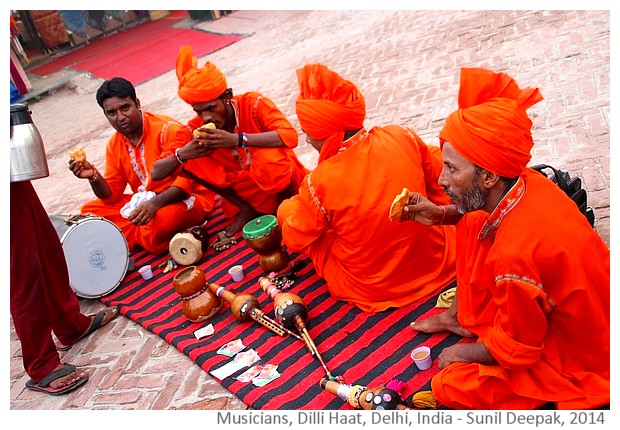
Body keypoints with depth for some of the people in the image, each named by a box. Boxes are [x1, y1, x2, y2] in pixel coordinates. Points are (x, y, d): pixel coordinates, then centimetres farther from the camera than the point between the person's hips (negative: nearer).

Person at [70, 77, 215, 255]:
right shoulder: (114, 145, 4)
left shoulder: (169, 129, -17)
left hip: (187, 198, -7)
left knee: (161, 218, -40)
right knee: (89, 209, -2)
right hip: (144, 201, 7)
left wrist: (155, 203, -36)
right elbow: (112, 195, 6)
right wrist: (94, 177, -15)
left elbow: (187, 179, -22)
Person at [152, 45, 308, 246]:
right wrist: (181, 155, -33)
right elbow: (157, 173, -11)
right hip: (247, 189, 4)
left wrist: (237, 140, -43)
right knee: (191, 163, -14)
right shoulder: (196, 128, -11)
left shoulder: (252, 104, -21)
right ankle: (246, 210, -3)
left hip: (284, 181, -4)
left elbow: (290, 136, -36)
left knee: (268, 156, -37)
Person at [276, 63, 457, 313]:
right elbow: (440, 180, 2)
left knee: (286, 208, 9)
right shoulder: (403, 136, -17)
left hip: (370, 290, -3)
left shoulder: (319, 182, -27)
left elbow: (296, 240, -10)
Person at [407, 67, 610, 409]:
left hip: (582, 358, -8)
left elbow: (515, 351, -24)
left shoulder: (516, 253, -40)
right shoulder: (524, 182, -17)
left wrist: (466, 352, -6)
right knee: (472, 227, 4)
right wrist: (440, 215, -6)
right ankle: (462, 316, 17)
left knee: (449, 387, -13)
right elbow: (477, 212, 9)